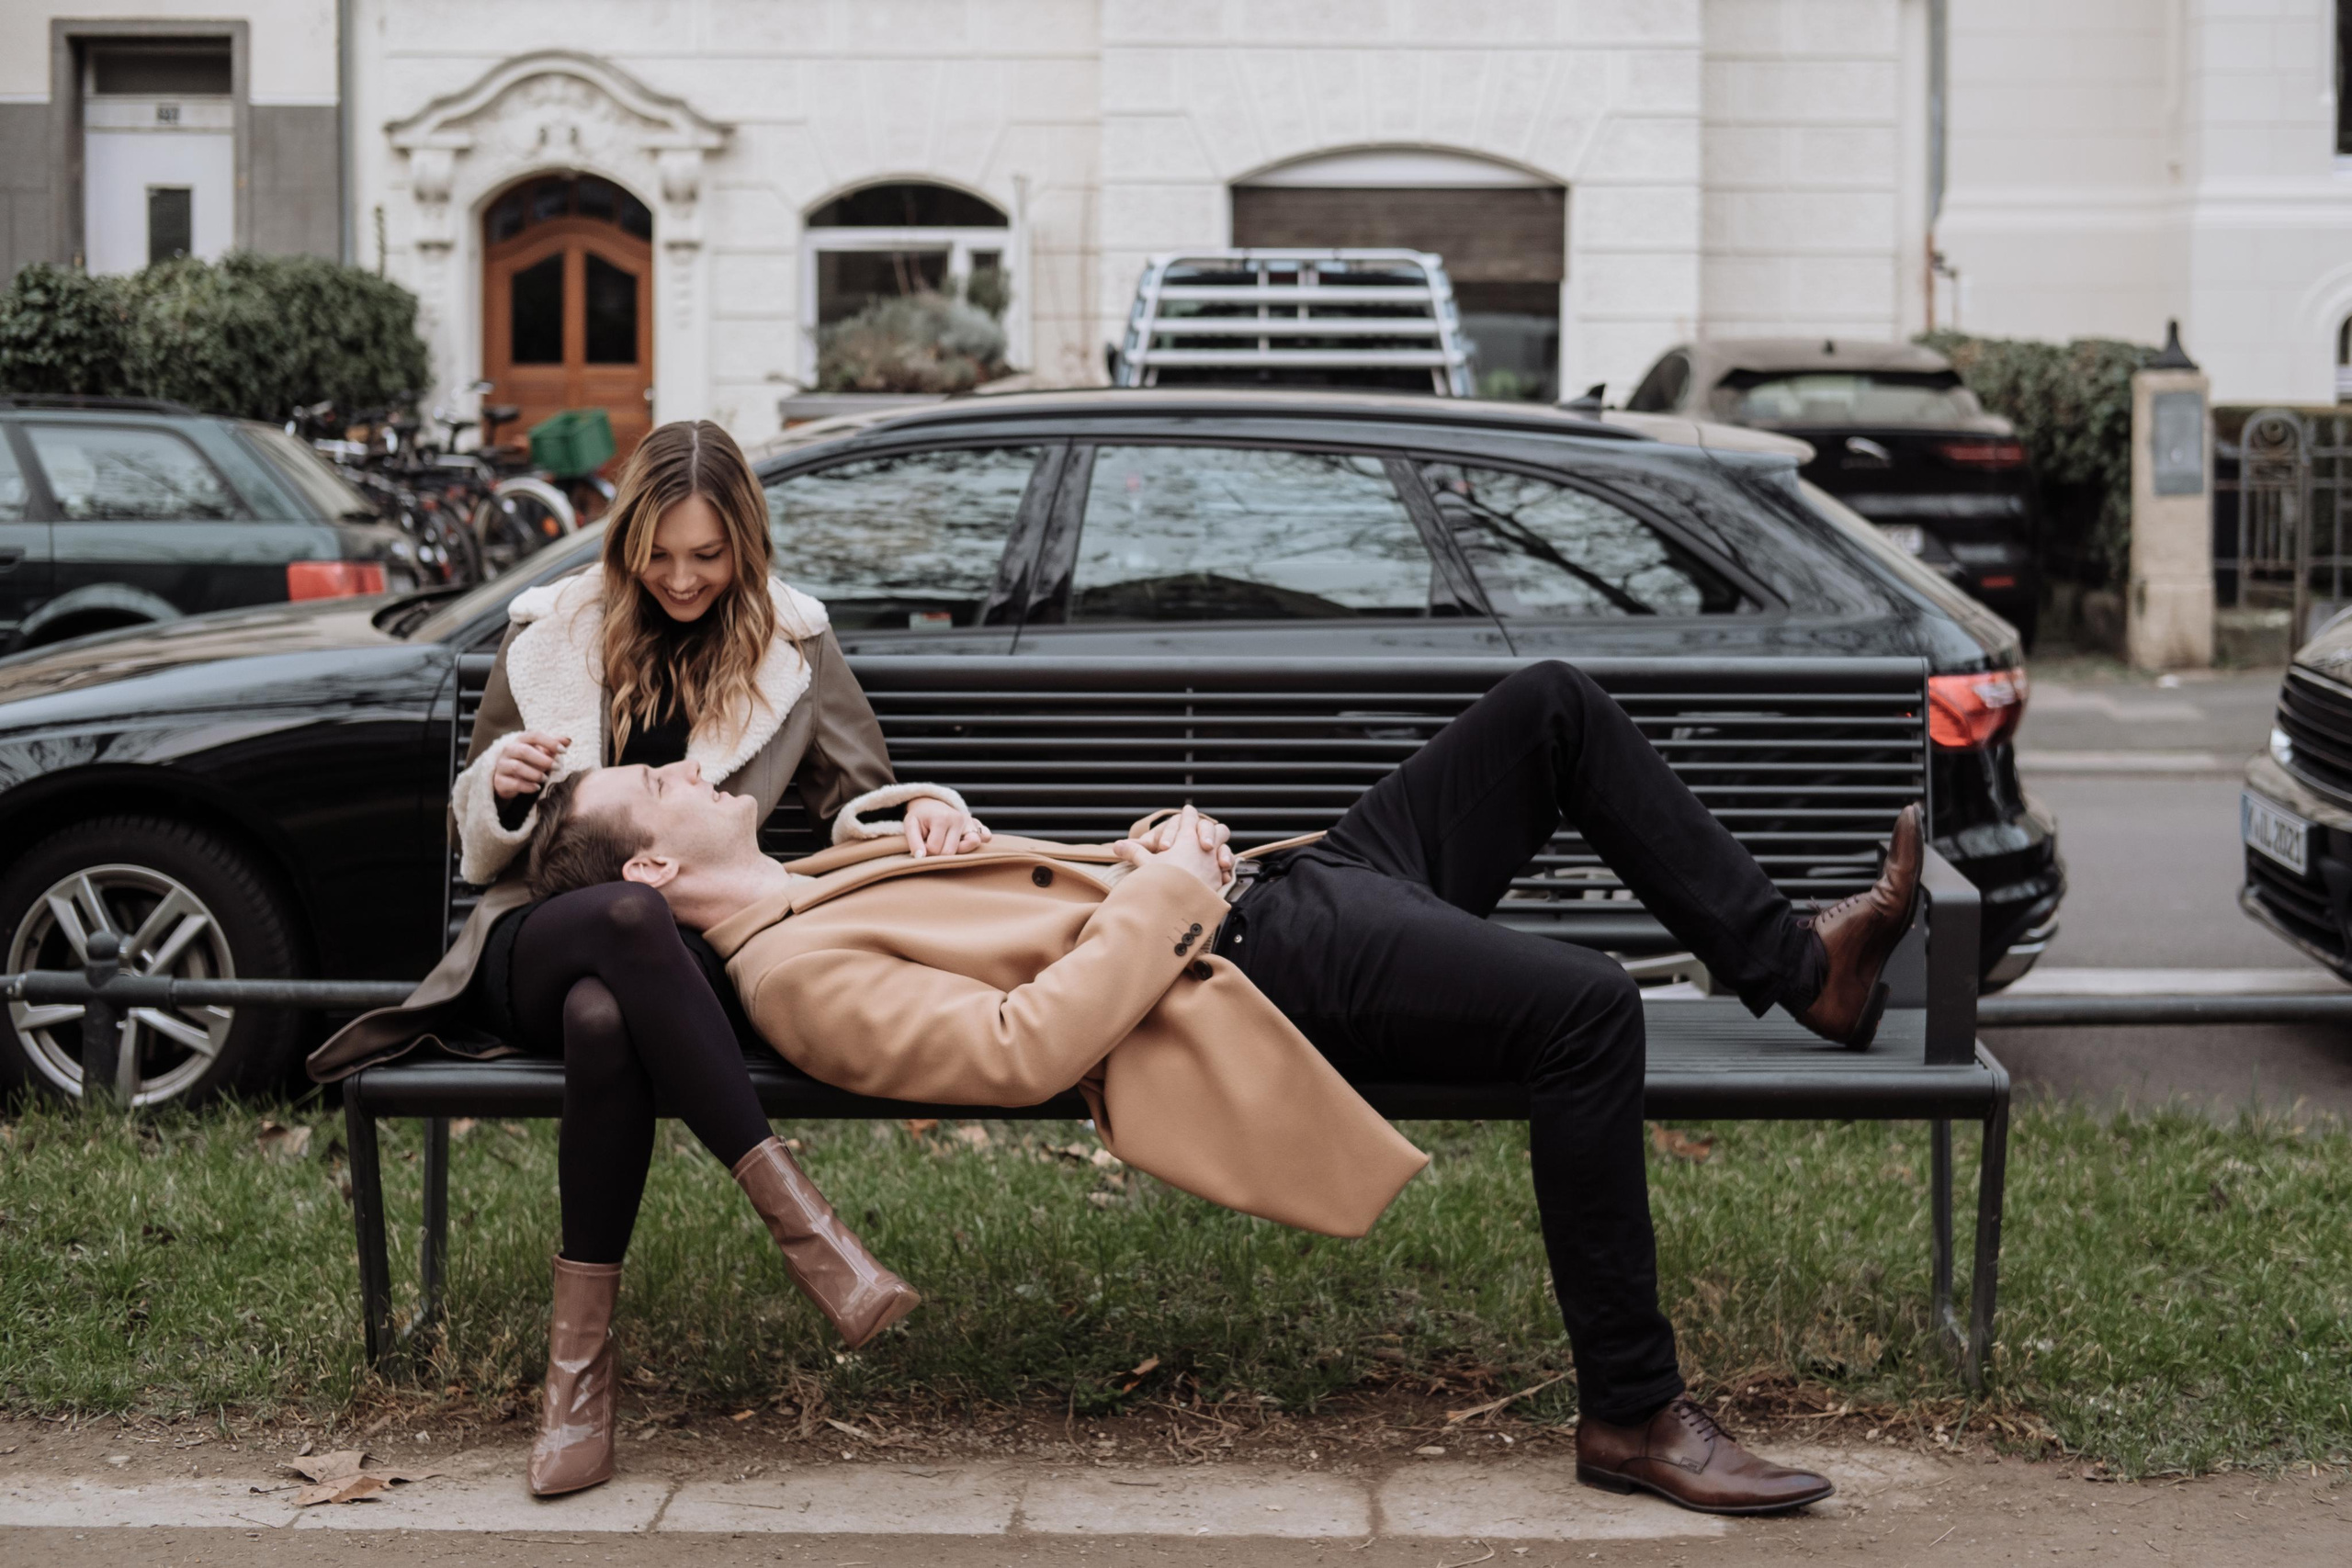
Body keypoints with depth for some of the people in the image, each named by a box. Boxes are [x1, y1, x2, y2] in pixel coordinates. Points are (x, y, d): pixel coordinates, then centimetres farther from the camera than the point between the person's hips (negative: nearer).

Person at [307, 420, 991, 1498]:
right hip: (540, 939, 0)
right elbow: (474, 847, 17)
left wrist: (925, 813, -12)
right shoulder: (551, 634, 12)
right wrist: (499, 784, -8)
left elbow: (861, 803, 13)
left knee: (604, 1017, -39)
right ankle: (803, 1224, -43)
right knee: (625, 920, -40)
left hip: (698, 954, 0)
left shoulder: (792, 644, 12)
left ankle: (580, 1359, -37)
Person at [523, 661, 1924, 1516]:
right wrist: (1158, 896, -16)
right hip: (1250, 980, -10)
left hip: (1286, 887, 10)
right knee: (1588, 1005, -30)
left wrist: (1159, 844, 6)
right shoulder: (796, 973, -11)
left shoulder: (830, 876, 19)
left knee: (1553, 707, 6)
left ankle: (1797, 963, 13)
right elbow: (1020, 1046, -24)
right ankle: (1633, 1413, -16)